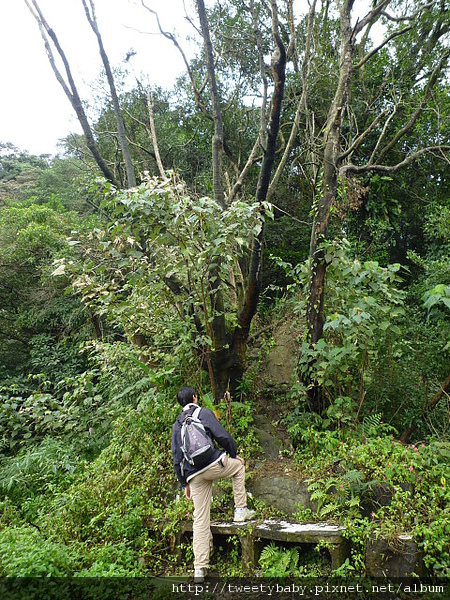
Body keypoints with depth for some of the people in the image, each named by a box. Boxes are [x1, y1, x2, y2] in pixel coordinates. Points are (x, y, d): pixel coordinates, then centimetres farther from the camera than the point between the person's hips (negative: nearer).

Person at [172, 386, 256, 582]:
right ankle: (241, 510, 21)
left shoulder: (177, 425, 15)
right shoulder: (204, 413, 1)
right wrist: (234, 454, 10)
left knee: (200, 520, 12)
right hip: (213, 464, -4)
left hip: (194, 475, 5)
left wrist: (184, 483, 22)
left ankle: (199, 569, 13)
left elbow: (176, 458, 15)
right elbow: (223, 436, -7)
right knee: (239, 466, 26)